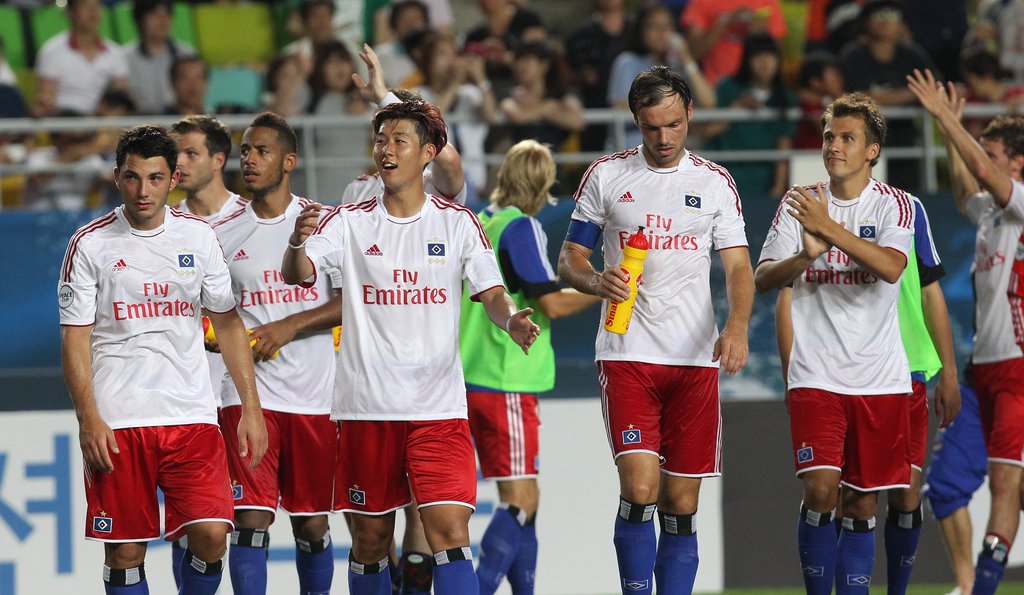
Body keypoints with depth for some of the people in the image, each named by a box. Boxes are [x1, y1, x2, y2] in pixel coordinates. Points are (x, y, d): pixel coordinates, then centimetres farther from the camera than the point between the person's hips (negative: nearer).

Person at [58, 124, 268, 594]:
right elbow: (74, 339, 0)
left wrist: (251, 408, 7)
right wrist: (89, 419, -11)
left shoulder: (199, 237, 8)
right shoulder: (90, 244, 0)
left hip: (192, 415, 2)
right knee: (124, 551, -1)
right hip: (117, 423, -2)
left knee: (210, 536, -10)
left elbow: (227, 324, 14)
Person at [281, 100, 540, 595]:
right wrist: (298, 242, -33)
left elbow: (491, 293, 1)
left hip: (439, 405, -1)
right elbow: (298, 274, -9)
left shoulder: (457, 223, 4)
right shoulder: (351, 222, 3)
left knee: (450, 532, -13)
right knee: (370, 538, 7)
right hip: (366, 405, 1)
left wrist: (511, 319, -22)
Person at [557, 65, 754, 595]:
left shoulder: (715, 183, 8)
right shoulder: (605, 176, 6)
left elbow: (738, 267, 3)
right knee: (640, 489, -16)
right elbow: (568, 261, 9)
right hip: (627, 353, -2)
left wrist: (737, 325, -18)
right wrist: (595, 281, -14)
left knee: (681, 505, 3)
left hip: (695, 359, 2)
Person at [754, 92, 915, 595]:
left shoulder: (893, 205, 0)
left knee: (861, 503, 4)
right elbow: (762, 279, -2)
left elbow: (890, 267, -19)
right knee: (821, 490, -15)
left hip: (879, 379, 0)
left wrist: (829, 229, -29)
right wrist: (805, 255, -22)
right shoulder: (799, 204, 5)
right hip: (816, 377, 0)